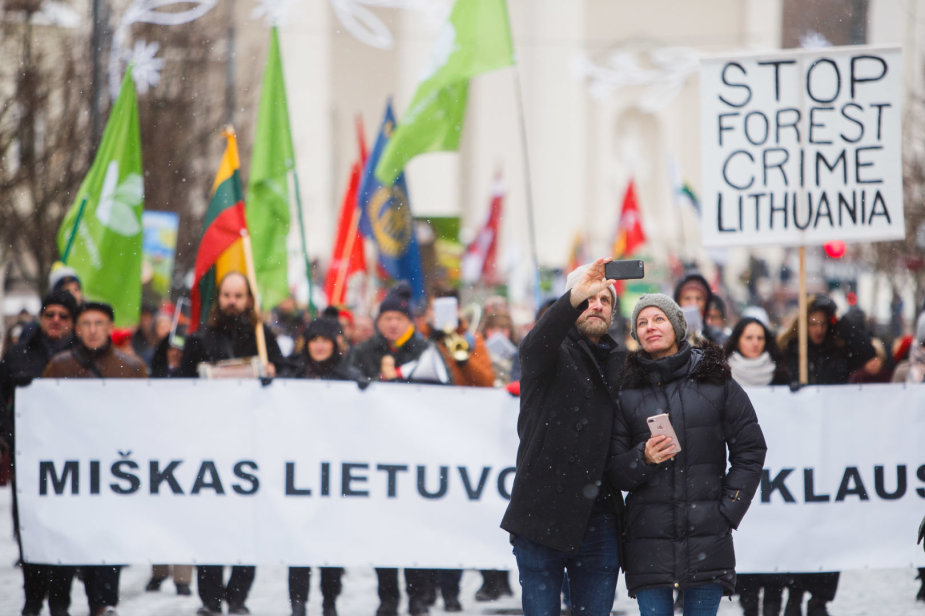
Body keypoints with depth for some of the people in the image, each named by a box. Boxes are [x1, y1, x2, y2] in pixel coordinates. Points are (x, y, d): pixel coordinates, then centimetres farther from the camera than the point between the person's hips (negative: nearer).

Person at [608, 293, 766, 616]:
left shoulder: (715, 381, 6)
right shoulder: (627, 390, 6)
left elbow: (750, 451, 8)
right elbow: (613, 470, 6)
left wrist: (728, 510, 1)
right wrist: (643, 459, -15)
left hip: (707, 535, 0)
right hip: (649, 538, 0)